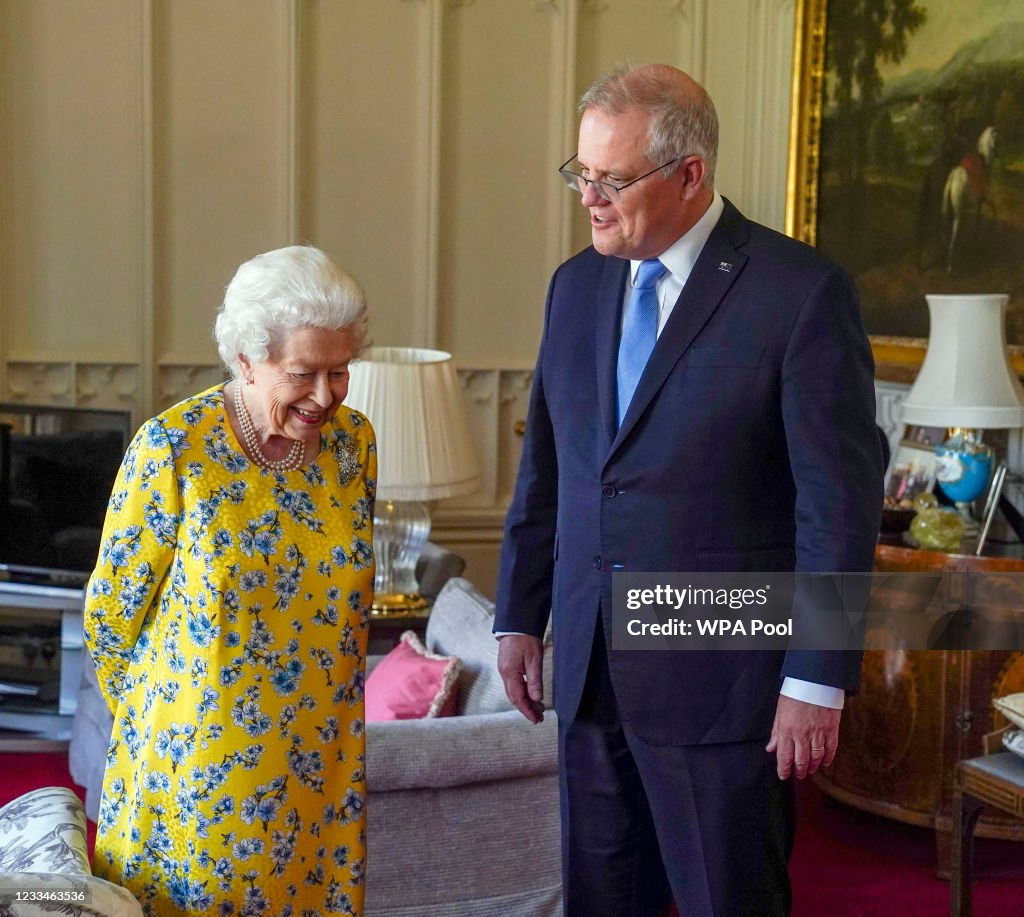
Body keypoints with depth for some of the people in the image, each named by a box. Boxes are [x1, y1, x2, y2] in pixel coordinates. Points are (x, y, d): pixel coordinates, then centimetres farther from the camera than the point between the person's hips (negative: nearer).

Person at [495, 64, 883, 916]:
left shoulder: (802, 292, -11)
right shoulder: (576, 285, 8)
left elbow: (840, 498, -12)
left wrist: (817, 680, -14)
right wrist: (520, 617, 12)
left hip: (721, 684, -5)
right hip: (589, 670, 6)